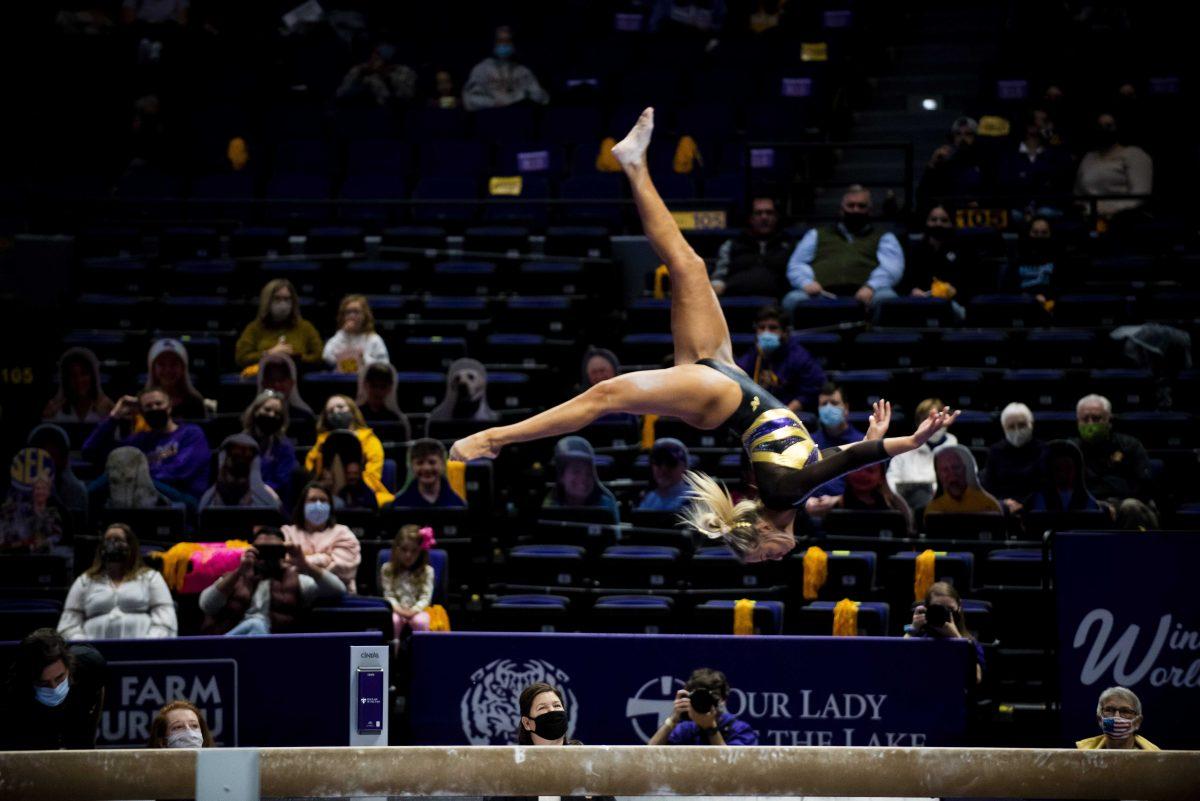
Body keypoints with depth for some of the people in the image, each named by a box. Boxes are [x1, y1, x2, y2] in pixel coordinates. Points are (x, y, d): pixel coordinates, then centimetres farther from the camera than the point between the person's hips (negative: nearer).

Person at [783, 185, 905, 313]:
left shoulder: (884, 237, 25)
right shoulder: (817, 234, 32)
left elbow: (891, 266, 7)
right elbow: (796, 264, 20)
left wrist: (871, 287, -16)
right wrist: (807, 282, -5)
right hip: (822, 295, 1)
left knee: (887, 299, -36)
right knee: (794, 300, -33)